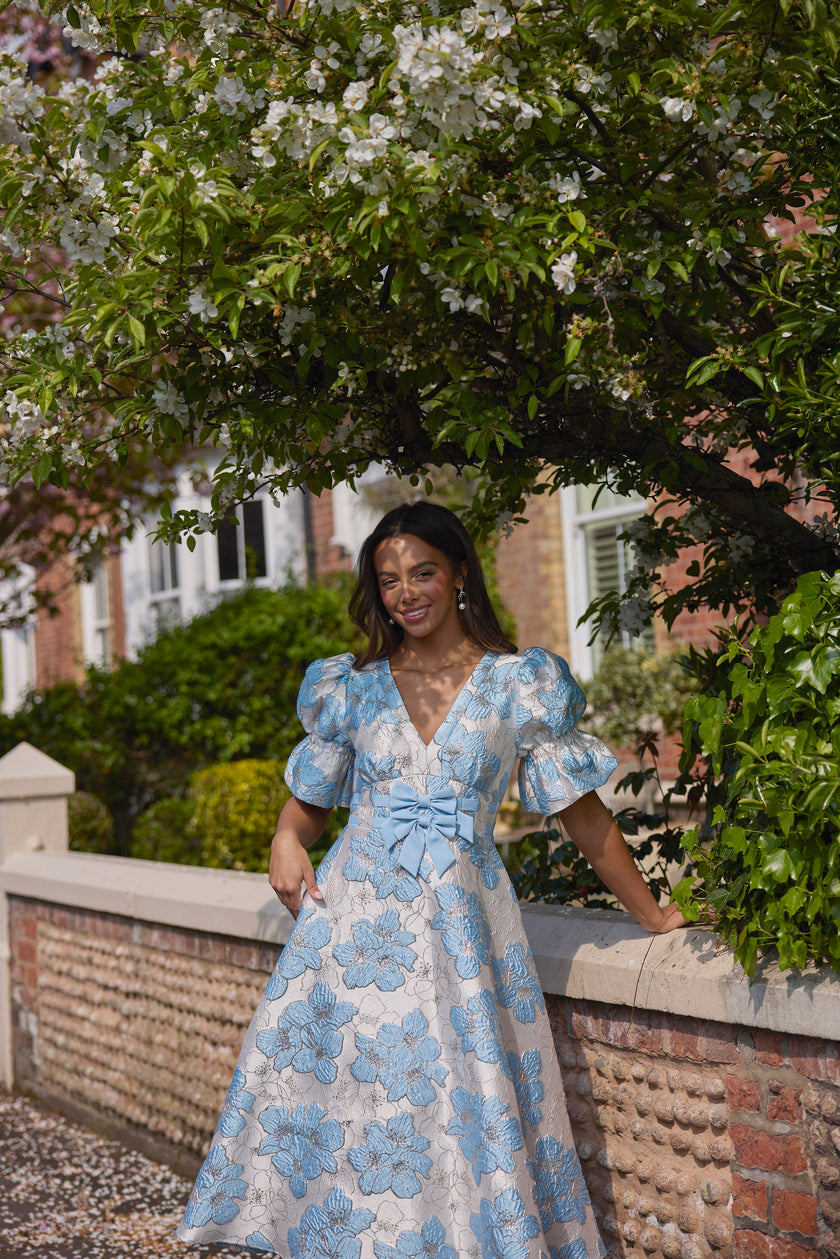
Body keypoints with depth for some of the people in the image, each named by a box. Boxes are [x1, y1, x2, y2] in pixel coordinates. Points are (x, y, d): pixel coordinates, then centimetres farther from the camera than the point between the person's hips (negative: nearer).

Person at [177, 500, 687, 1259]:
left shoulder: (519, 684, 2)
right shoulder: (352, 687, 8)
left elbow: (580, 809, 5)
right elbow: (310, 800, 17)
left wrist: (652, 916, 7)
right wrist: (288, 842, -5)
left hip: (462, 925, -2)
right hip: (356, 916, 2)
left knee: (466, 1111, -5)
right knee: (337, 1091, 0)